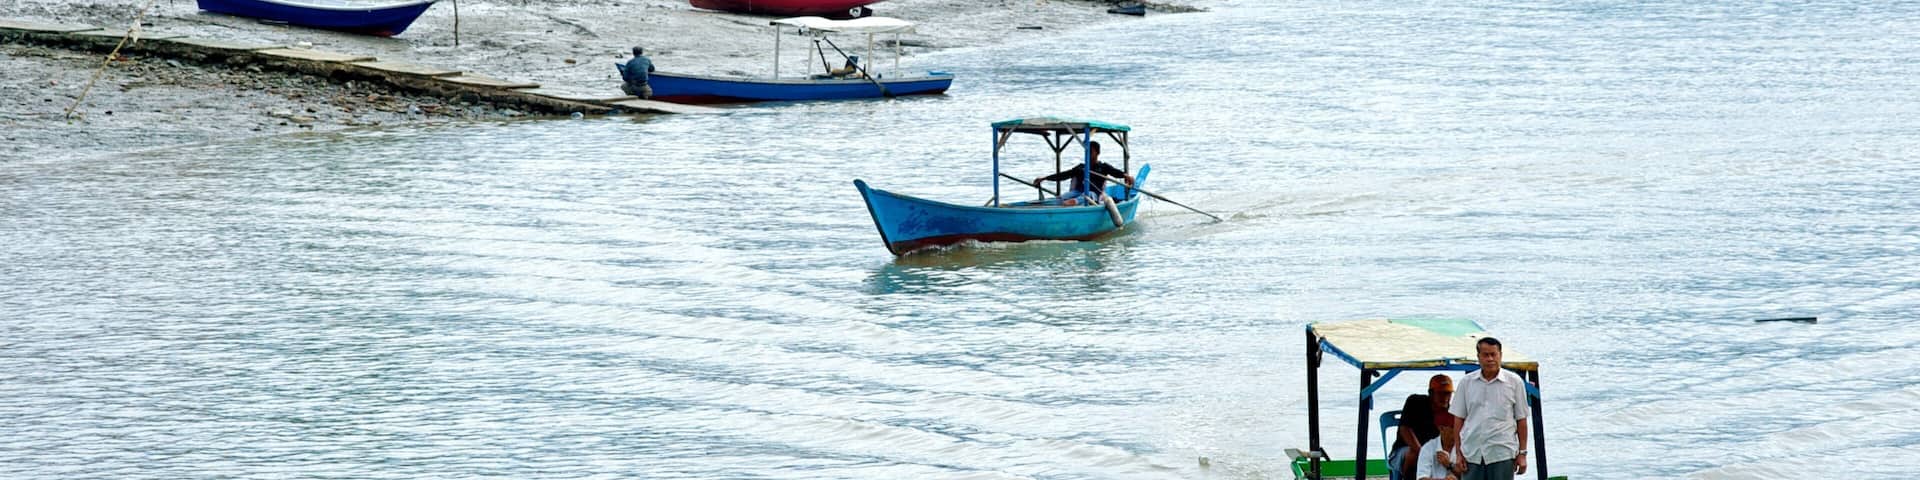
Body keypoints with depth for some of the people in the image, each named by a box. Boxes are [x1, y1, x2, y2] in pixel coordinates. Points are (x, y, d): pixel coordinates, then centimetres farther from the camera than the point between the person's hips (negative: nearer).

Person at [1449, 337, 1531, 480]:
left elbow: (1521, 420, 5)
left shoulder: (1514, 382, 3)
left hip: (1502, 453, -2)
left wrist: (1522, 453, 2)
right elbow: (1459, 419, 9)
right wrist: (1458, 453, 3)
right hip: (1471, 454, 2)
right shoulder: (1466, 382, 7)